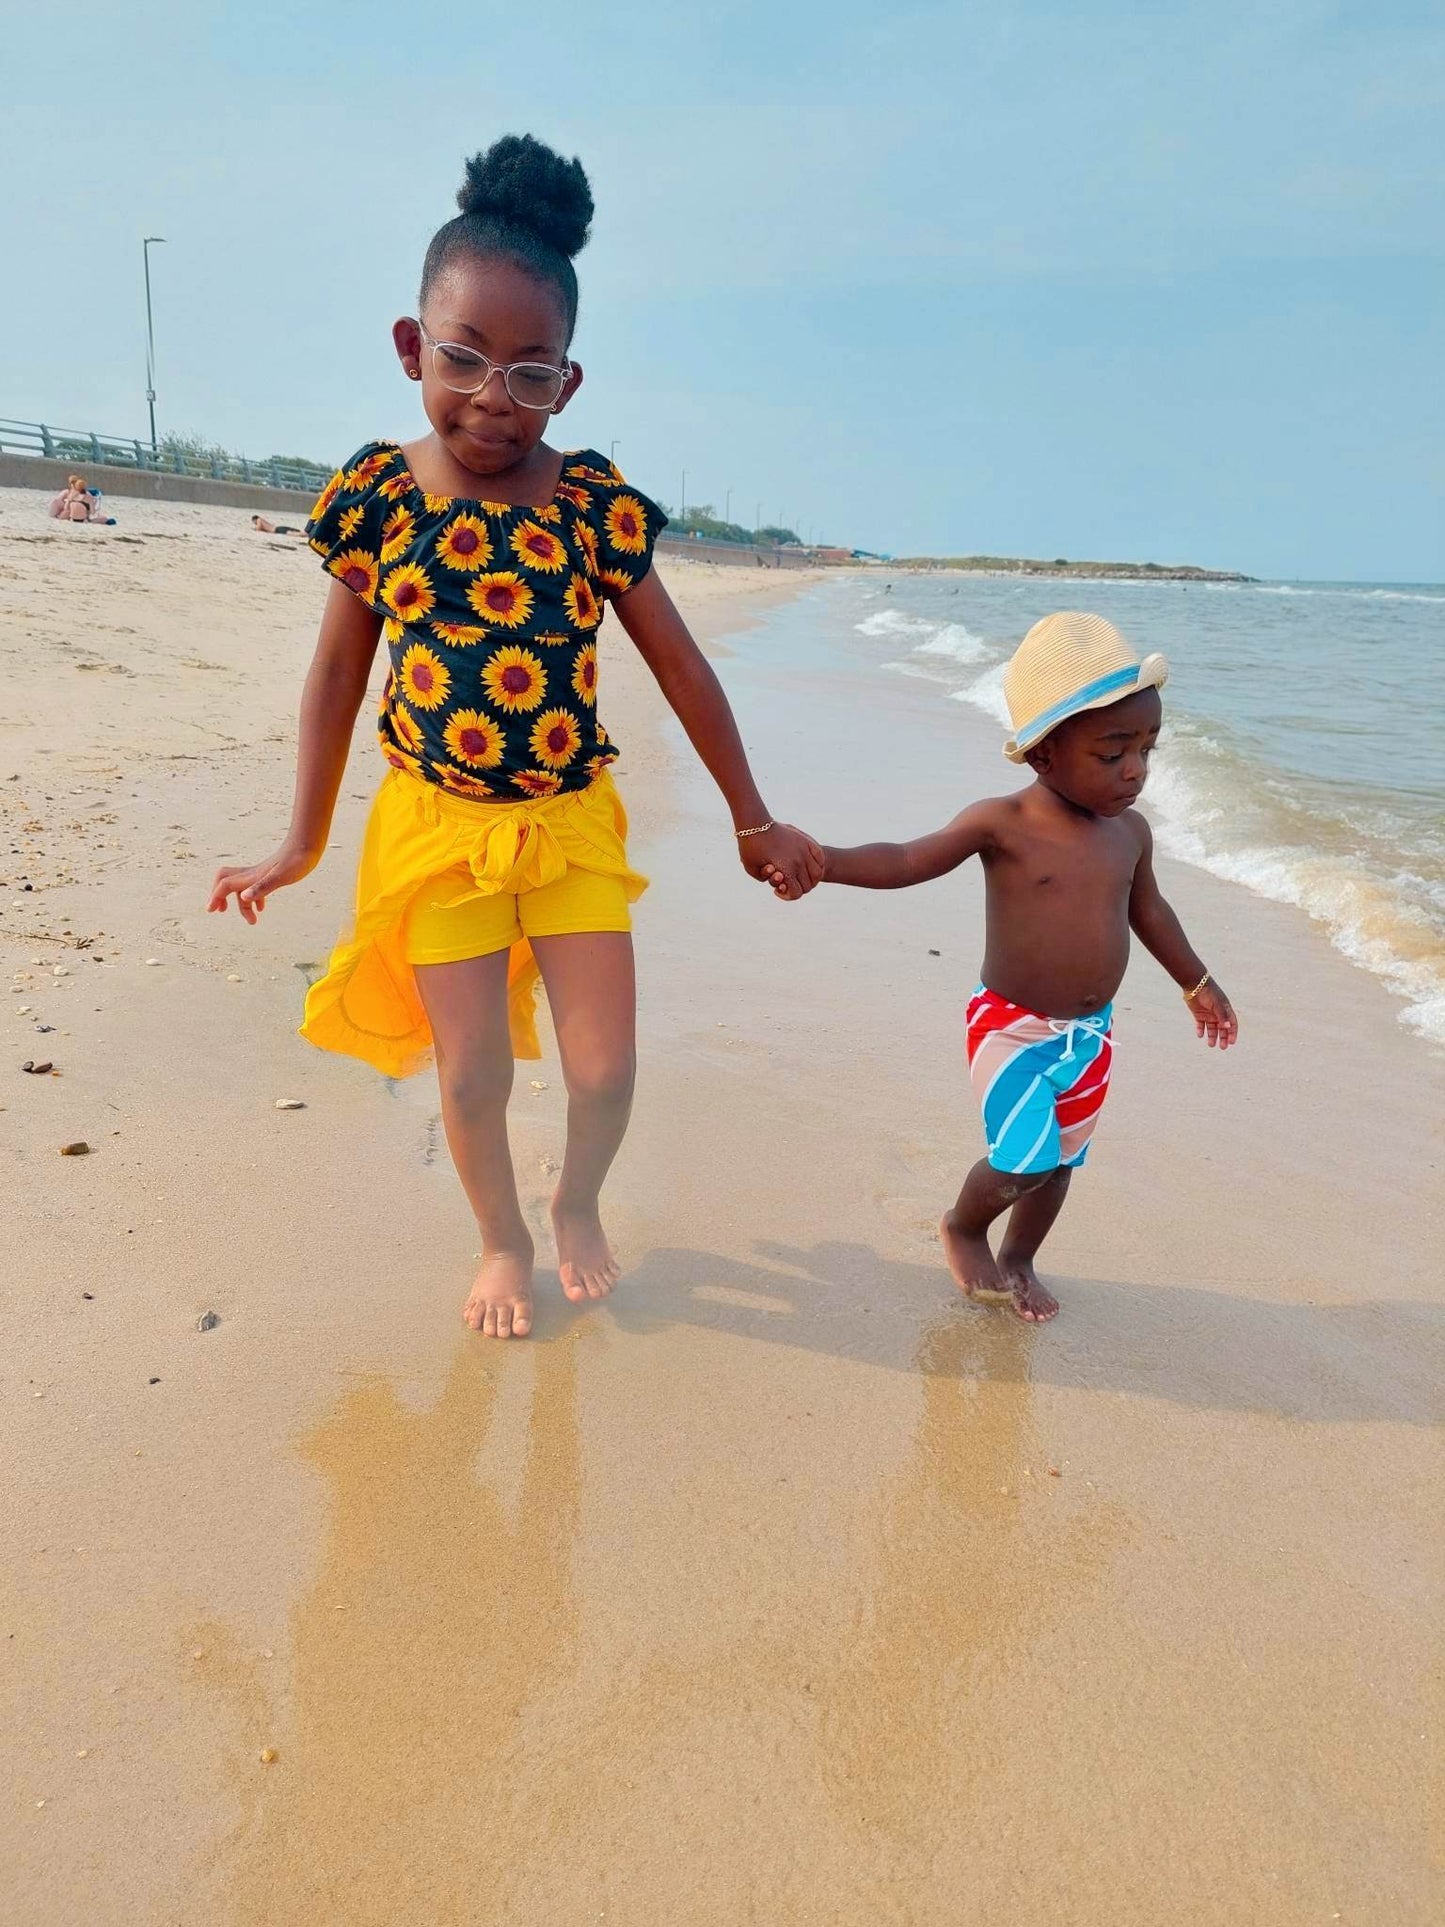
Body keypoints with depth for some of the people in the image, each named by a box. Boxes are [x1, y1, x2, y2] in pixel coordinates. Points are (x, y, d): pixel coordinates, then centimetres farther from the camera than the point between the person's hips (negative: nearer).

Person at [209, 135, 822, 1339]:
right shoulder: (375, 496, -7)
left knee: (604, 1065, 3)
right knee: (473, 1073, 5)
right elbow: (339, 669, 3)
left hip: (574, 819, 0)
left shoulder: (600, 506, -8)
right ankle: (502, 1239, 34)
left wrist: (753, 819, 3)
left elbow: (681, 668, 0)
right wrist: (303, 842, 6)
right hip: (435, 825, 0)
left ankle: (579, 1203, 36)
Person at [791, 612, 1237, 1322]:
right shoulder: (1003, 825, -17)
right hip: (1013, 1029, -5)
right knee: (1021, 1165, -7)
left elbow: (1147, 909, 17)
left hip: (1091, 1033, 6)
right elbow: (905, 861, -20)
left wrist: (1196, 982, 28)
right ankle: (961, 1228, 26)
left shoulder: (1130, 831, 0)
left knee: (1059, 1163, 15)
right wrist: (824, 860, -38)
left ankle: (1018, 1261, 40)